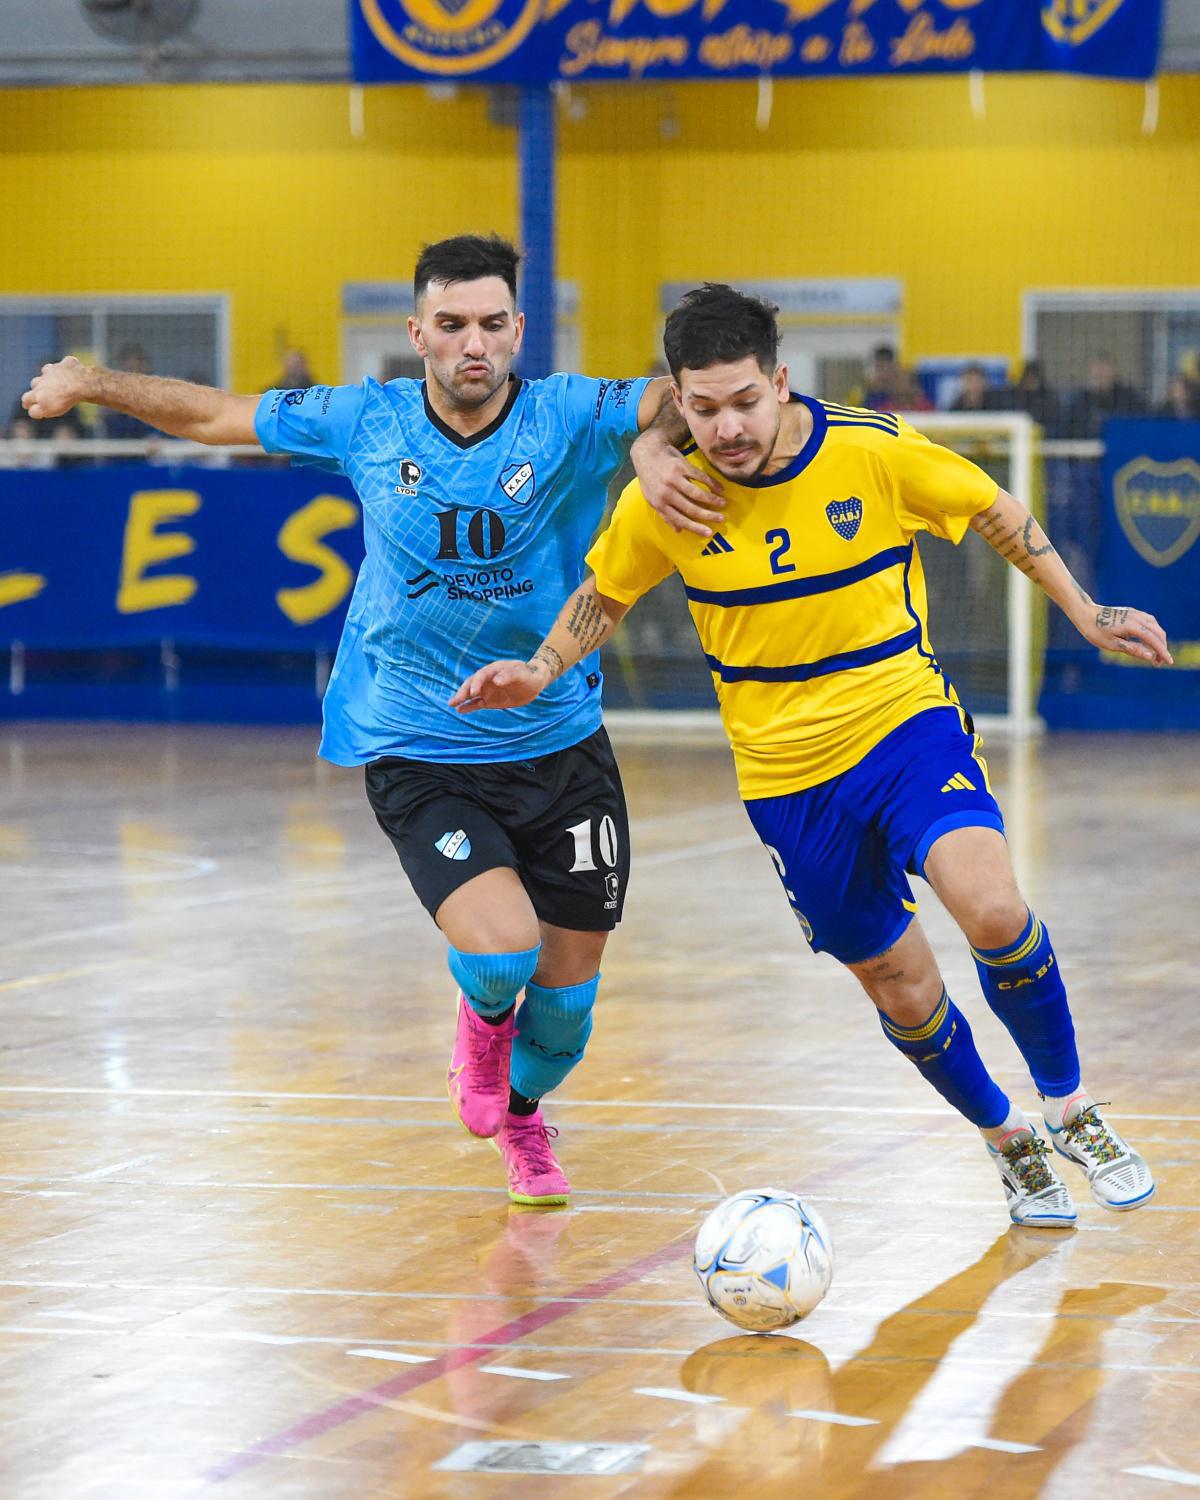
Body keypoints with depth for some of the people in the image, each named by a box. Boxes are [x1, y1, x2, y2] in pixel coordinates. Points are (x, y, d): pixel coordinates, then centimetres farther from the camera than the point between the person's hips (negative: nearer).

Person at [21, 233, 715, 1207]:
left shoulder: (571, 419, -9)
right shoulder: (365, 424, -3)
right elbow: (215, 415, 11)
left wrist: (653, 440, -37)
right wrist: (91, 384, 18)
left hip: (562, 750, 1)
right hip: (417, 754, -1)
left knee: (568, 991, 10)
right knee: (502, 952, -23)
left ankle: (521, 1111, 46)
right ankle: (483, 1017, 17)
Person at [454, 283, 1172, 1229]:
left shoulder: (875, 452, -13)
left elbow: (997, 514, 4)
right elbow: (604, 598, 10)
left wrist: (1084, 610, 5)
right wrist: (539, 674, -5)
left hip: (907, 723, -2)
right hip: (788, 776, 2)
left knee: (990, 907, -27)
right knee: (898, 984, 6)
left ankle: (1070, 1112, -5)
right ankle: (1008, 1142, 34)